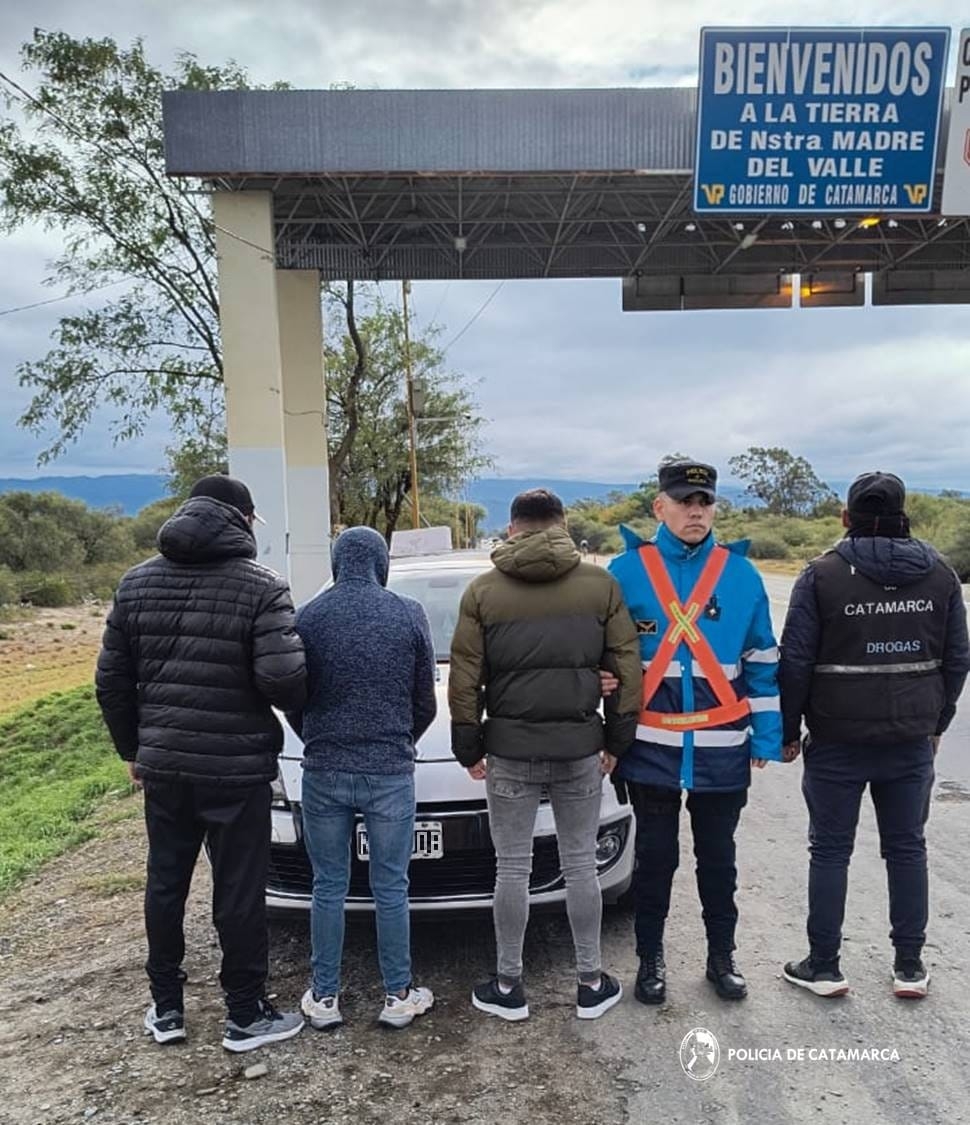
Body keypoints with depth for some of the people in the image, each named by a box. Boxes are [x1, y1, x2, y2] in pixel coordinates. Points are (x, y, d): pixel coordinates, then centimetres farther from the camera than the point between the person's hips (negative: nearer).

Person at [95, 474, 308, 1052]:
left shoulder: (138, 582, 3)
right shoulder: (261, 586, -13)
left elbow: (111, 679, 5)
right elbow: (282, 678, -23)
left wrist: (134, 749, 16)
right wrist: (297, 700, 0)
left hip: (162, 765, 5)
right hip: (237, 767, -5)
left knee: (165, 885, 19)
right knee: (239, 893, 8)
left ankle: (166, 1009, 33)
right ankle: (247, 1016, 22)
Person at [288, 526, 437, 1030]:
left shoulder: (307, 617, -3)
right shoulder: (408, 614, -4)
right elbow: (425, 701, 2)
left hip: (323, 772, 1)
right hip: (391, 771, -1)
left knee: (328, 887, 14)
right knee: (390, 889, 11)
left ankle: (324, 997, 25)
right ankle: (398, 995, 23)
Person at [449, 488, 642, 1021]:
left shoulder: (482, 591, -3)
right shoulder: (601, 584, -1)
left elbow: (464, 678, -3)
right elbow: (628, 668, 0)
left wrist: (469, 748, 5)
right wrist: (617, 740, 9)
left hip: (509, 749, -1)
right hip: (580, 748, 1)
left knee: (513, 869, 10)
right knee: (581, 866, 13)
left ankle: (508, 986, 23)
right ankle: (592, 982, 26)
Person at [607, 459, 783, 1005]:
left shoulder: (741, 574, 1)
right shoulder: (626, 570, -4)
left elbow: (763, 662, 5)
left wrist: (766, 736, 3)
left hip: (722, 749, 1)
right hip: (652, 747, -1)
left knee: (718, 857, 17)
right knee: (655, 857, 13)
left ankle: (722, 956, 36)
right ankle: (651, 959, 31)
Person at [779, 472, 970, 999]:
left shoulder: (823, 574, -10)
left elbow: (795, 660, -11)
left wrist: (789, 729, 0)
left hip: (837, 741, -3)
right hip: (912, 742, 3)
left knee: (830, 851, 8)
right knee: (907, 848, 16)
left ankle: (824, 967, 18)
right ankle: (910, 967, 26)